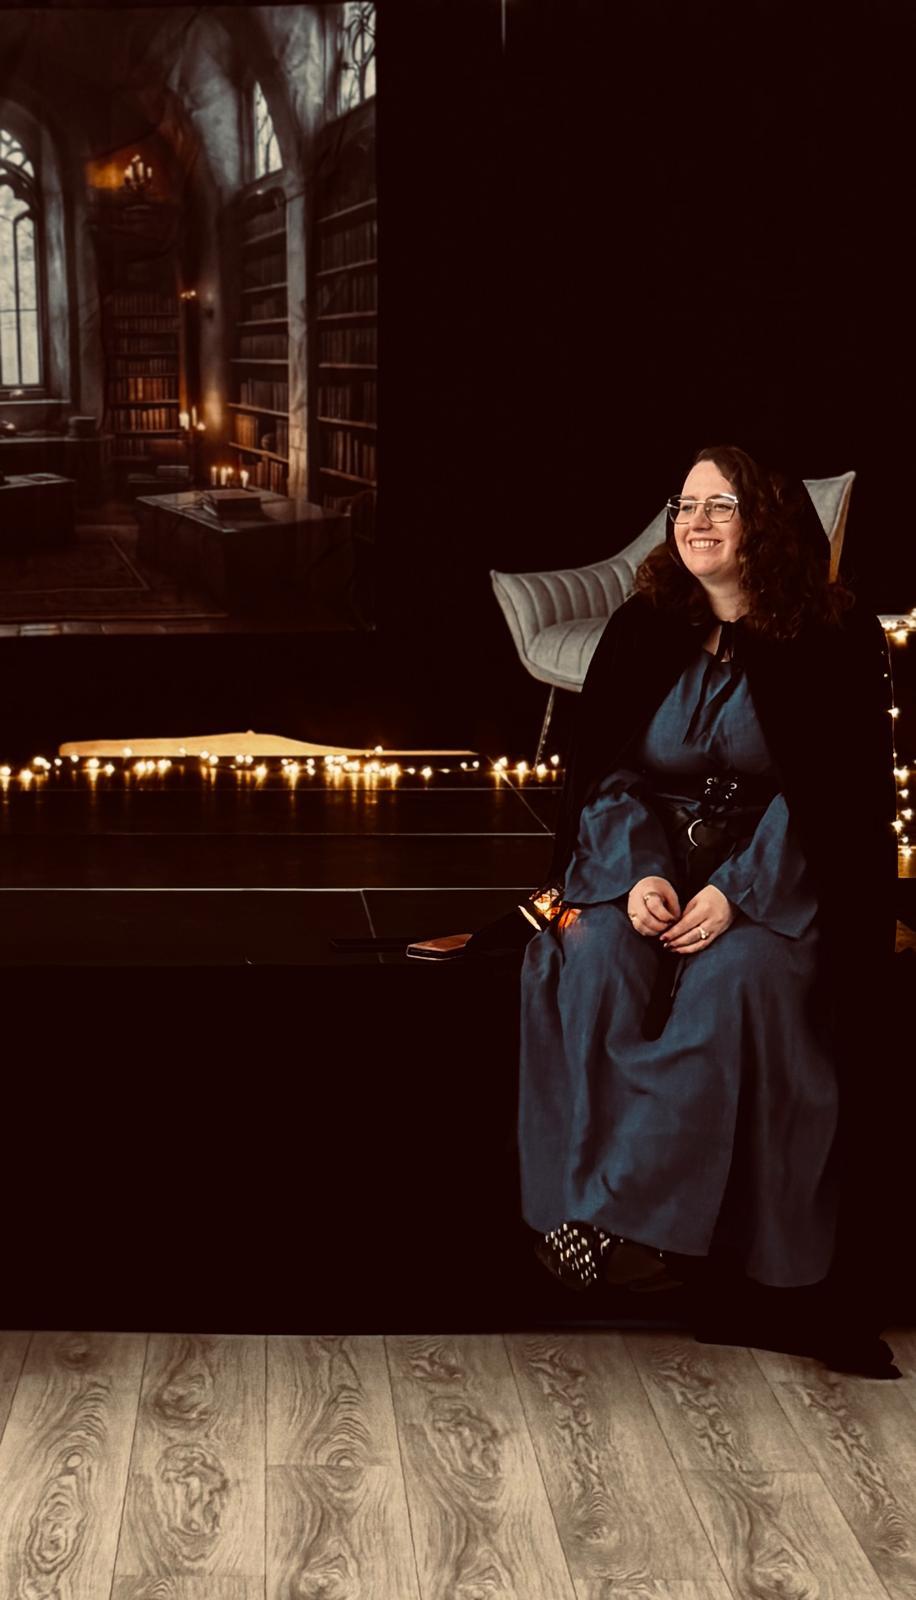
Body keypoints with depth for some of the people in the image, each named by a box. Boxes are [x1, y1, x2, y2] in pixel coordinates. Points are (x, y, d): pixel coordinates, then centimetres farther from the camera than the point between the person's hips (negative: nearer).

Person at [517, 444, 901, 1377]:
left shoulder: (834, 642, -3)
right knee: (595, 966, -29)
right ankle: (594, 1208, -24)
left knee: (741, 980, -34)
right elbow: (601, 765, 3)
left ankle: (645, 1214, -27)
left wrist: (736, 891, -21)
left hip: (772, 872, -2)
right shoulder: (644, 630, 6)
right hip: (644, 855, 3)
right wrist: (637, 872, -16)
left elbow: (833, 791, -8)